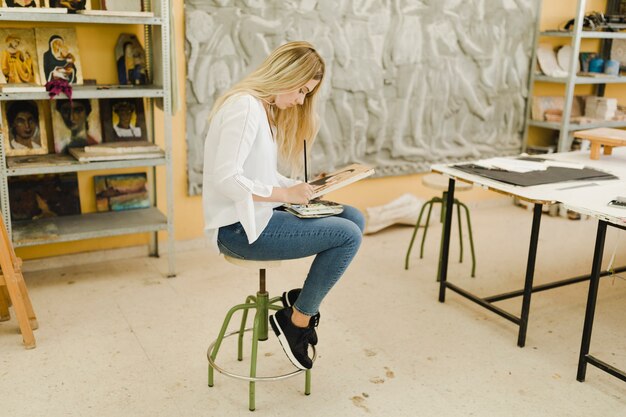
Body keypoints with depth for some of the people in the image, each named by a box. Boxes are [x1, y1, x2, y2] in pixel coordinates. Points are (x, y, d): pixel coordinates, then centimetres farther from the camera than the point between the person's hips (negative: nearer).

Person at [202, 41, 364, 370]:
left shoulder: (266, 109, 15)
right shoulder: (245, 106, -17)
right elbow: (225, 178, -25)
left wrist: (302, 189, 1)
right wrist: (285, 194, -21)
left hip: (258, 215, 10)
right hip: (239, 228, -10)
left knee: (353, 217, 4)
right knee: (348, 236, -16)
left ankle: (304, 297, 13)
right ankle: (297, 320, 0)